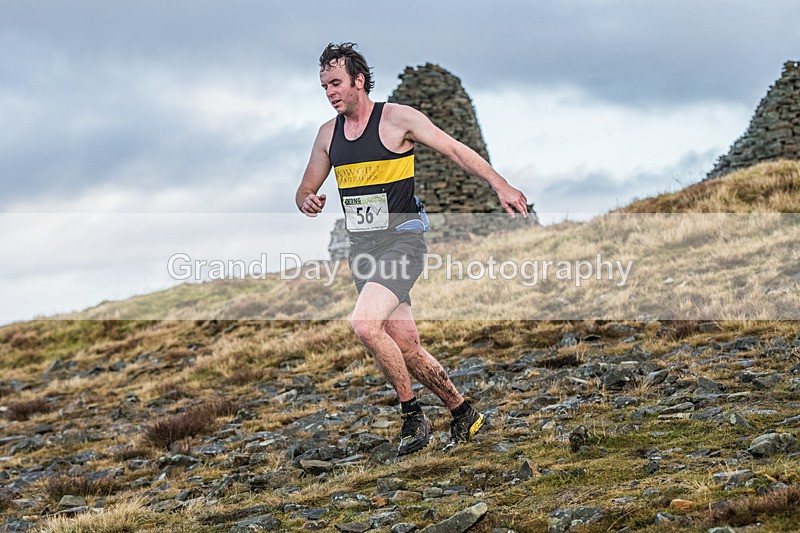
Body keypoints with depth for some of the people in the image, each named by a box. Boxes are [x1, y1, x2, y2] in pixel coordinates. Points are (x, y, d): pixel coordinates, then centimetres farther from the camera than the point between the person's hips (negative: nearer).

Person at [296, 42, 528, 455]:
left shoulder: (398, 118, -6)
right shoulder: (328, 133, 11)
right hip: (361, 247, 6)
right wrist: (307, 202, -6)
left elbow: (455, 150, -3)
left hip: (401, 239, -6)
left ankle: (412, 414, -8)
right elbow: (305, 190, 19)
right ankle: (464, 413, 23)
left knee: (365, 326, -25)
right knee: (405, 347, 5)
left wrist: (500, 186, -13)